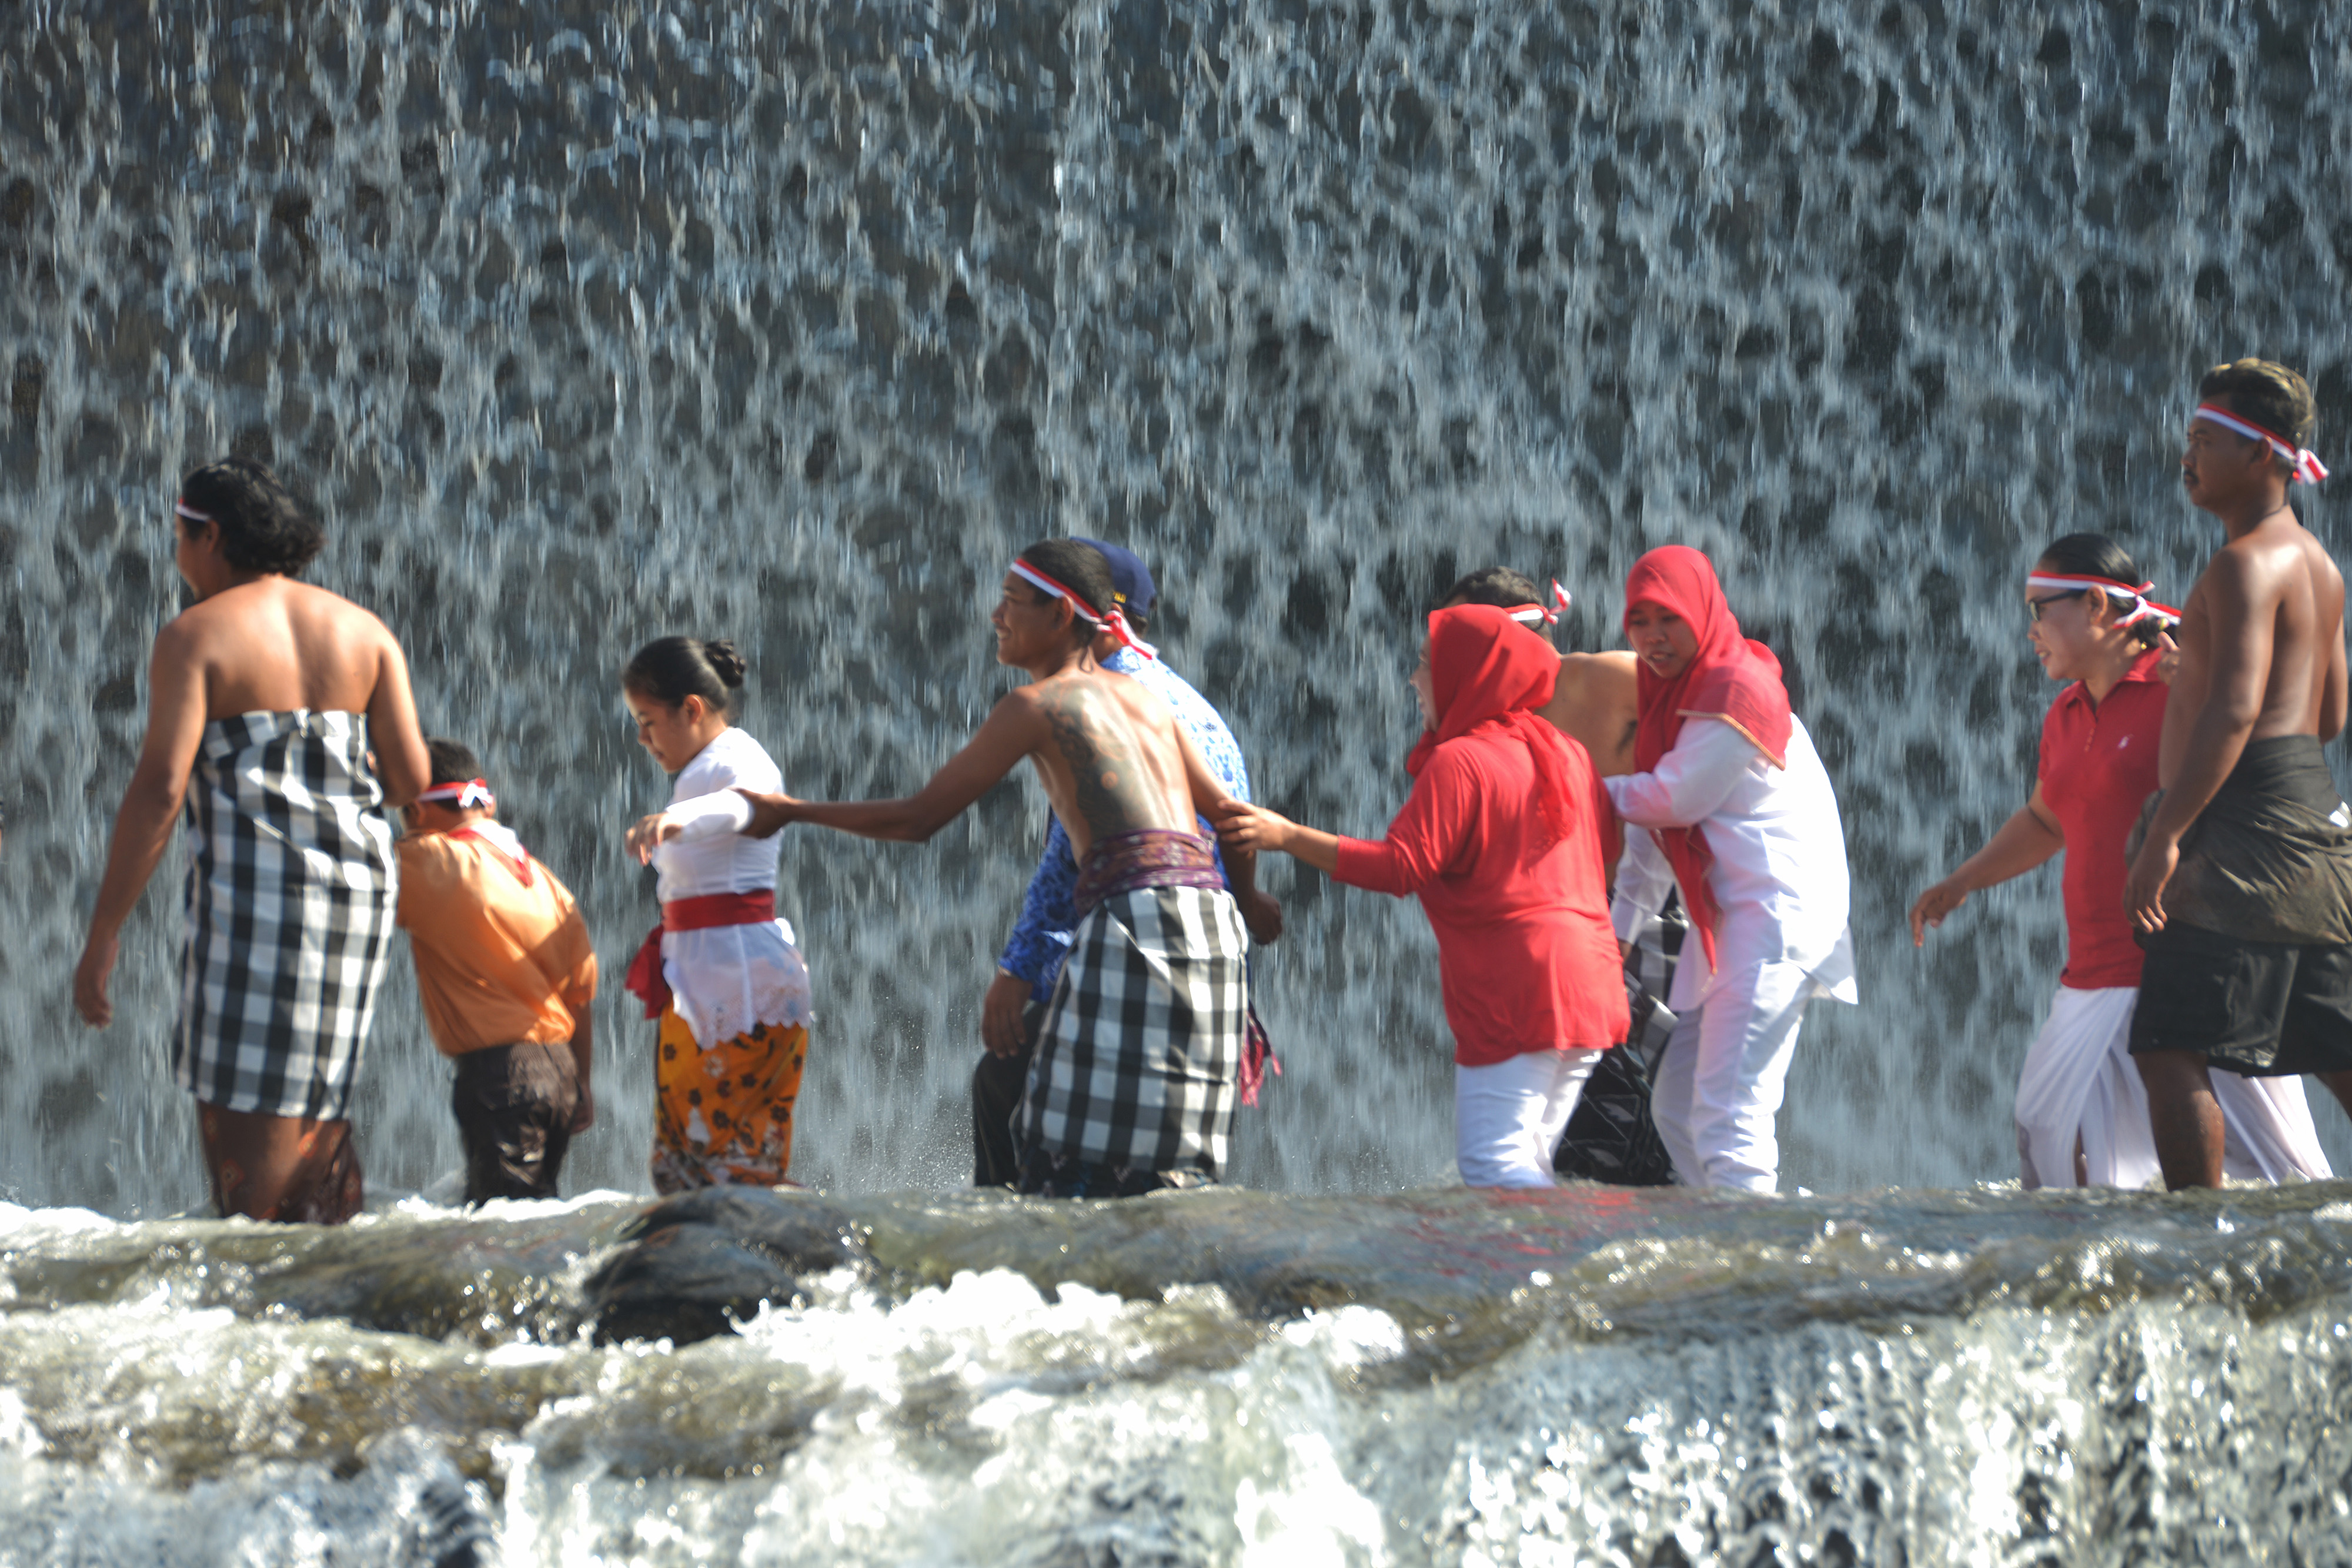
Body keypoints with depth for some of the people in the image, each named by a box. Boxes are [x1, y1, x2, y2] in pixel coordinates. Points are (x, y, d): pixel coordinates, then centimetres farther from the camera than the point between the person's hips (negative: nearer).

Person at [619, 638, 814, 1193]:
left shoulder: (741, 762, -13)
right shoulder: (700, 772, 20)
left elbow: (740, 803, -38)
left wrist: (674, 820, -58)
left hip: (739, 976, -10)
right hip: (697, 979, 10)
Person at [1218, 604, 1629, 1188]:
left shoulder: (1459, 761, -11)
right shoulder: (1566, 753, 13)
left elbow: (1399, 867, -18)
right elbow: (1607, 845, 23)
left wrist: (1287, 837, -16)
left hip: (1514, 989, -9)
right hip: (1589, 980, 9)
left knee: (1493, 1167, -10)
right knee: (1525, 1165, 12)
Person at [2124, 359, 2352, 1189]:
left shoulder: (2245, 565, -12)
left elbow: (2234, 710, -23)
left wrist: (2164, 838, -25)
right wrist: (2193, 672, 34)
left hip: (2248, 821, -10)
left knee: (2170, 1051, -9)